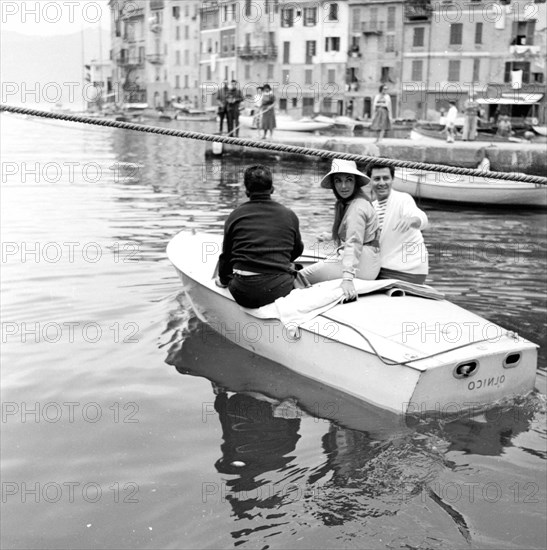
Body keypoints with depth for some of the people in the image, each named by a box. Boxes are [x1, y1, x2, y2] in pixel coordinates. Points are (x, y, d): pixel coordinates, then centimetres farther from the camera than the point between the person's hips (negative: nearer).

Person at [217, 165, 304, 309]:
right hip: (281, 291, -1)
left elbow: (226, 255, 10)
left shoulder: (235, 216, 2)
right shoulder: (289, 216, 5)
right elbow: (297, 250, 20)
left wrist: (223, 279, 30)